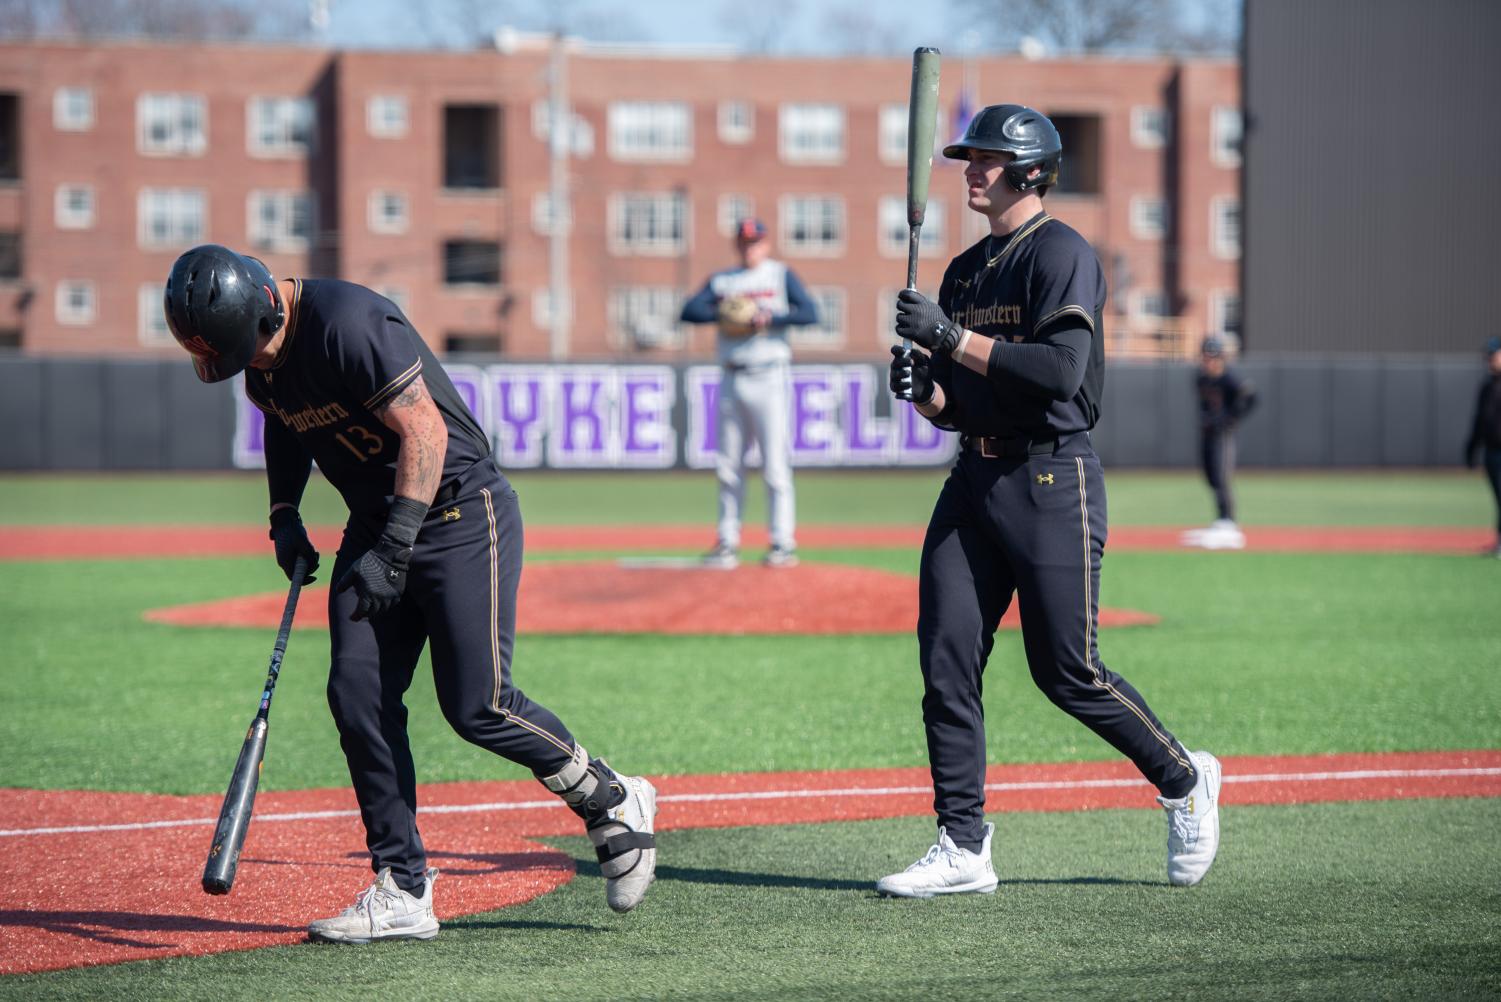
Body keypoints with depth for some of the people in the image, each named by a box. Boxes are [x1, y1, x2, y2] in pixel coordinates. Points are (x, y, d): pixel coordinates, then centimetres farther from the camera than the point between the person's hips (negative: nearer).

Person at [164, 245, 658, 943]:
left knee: (477, 705, -11)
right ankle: (402, 892, 4)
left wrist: (394, 549, -26)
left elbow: (425, 430, -27)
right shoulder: (261, 359, -1)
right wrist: (284, 513, 7)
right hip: (375, 527, 8)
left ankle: (614, 805, 12)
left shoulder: (348, 323, -27)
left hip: (461, 515, -8)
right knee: (358, 695, -3)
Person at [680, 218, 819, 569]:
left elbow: (810, 313, -7)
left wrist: (768, 319, -17)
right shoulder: (721, 280, 16)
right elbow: (689, 311, 3)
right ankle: (728, 543, 9)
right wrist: (722, 313, -13)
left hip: (768, 378, -4)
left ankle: (783, 543, -5)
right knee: (728, 466, 5)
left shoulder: (781, 275, 6)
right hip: (731, 379, 4)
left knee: (775, 464, -7)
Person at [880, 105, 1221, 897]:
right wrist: (920, 387, -3)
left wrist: (952, 337, -22)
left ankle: (1184, 781, 18)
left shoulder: (1062, 254, -8)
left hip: (1051, 481, -8)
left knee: (1068, 672, -5)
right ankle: (962, 846, 2)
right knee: (946, 658, -2)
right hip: (974, 477, 8)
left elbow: (1060, 369, -22)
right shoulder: (966, 270, 17)